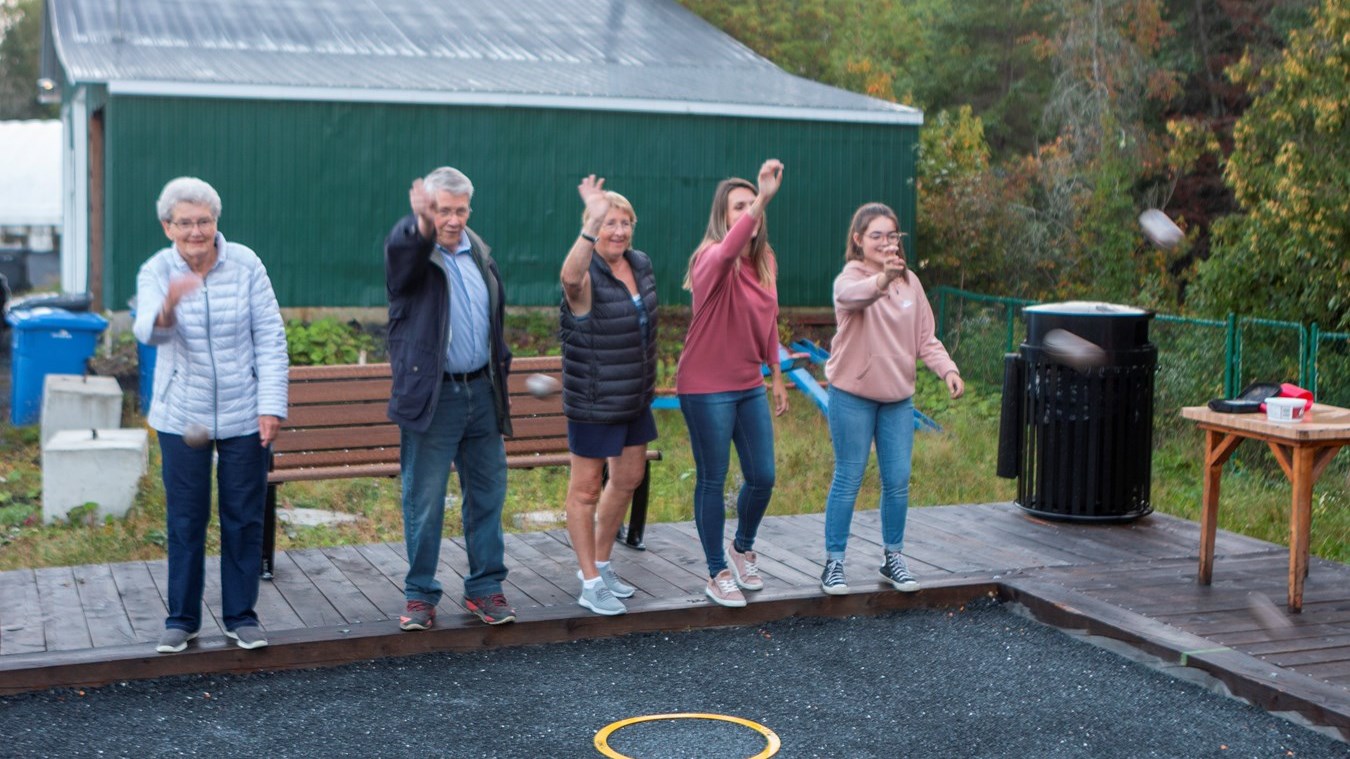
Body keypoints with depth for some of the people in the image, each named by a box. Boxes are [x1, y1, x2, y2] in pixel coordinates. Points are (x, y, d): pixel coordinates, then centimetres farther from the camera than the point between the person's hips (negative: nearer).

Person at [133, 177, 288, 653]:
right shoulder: (156, 271, -7)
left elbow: (271, 338, -4)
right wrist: (167, 307, -49)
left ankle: (241, 615, 20)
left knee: (244, 520, 7)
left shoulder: (245, 264, -6)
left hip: (244, 416, 0)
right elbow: (148, 331, -26)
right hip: (182, 417, 0)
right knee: (185, 522, 7)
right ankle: (182, 618, 20)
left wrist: (272, 405, -10)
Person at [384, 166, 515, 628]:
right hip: (431, 396, -5)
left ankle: (485, 587, 20)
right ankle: (420, 595, 12)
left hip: (481, 392, 5)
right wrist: (422, 225, -57)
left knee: (487, 495, 10)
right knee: (423, 501, 1)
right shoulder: (407, 248, -6)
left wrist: (501, 380, 18)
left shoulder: (478, 253, 12)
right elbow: (405, 250, -34)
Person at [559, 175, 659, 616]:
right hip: (594, 402, -8)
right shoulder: (588, 277, -20)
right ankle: (590, 585, 13)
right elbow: (570, 277, -47)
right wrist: (592, 224, -58)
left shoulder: (642, 265, 3)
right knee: (586, 489, 3)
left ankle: (599, 564, 36)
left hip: (635, 397, 8)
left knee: (628, 479, 19)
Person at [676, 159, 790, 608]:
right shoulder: (711, 258, -16)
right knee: (713, 481, 4)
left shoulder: (765, 260, 6)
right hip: (707, 389, -7)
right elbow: (728, 251, -42)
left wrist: (777, 375, 17)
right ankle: (718, 573, 18)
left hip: (750, 387, 7)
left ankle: (743, 547, 38)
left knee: (762, 478, 10)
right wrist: (765, 197, -51)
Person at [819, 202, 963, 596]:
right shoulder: (851, 276, -12)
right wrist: (882, 279, -60)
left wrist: (946, 368, -9)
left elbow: (925, 336, 9)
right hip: (853, 396, -5)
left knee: (898, 481, 8)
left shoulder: (909, 281, 7)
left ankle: (893, 557, 24)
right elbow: (852, 295, -39)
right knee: (848, 480, 2)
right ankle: (833, 562, 12)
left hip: (899, 397, 5)